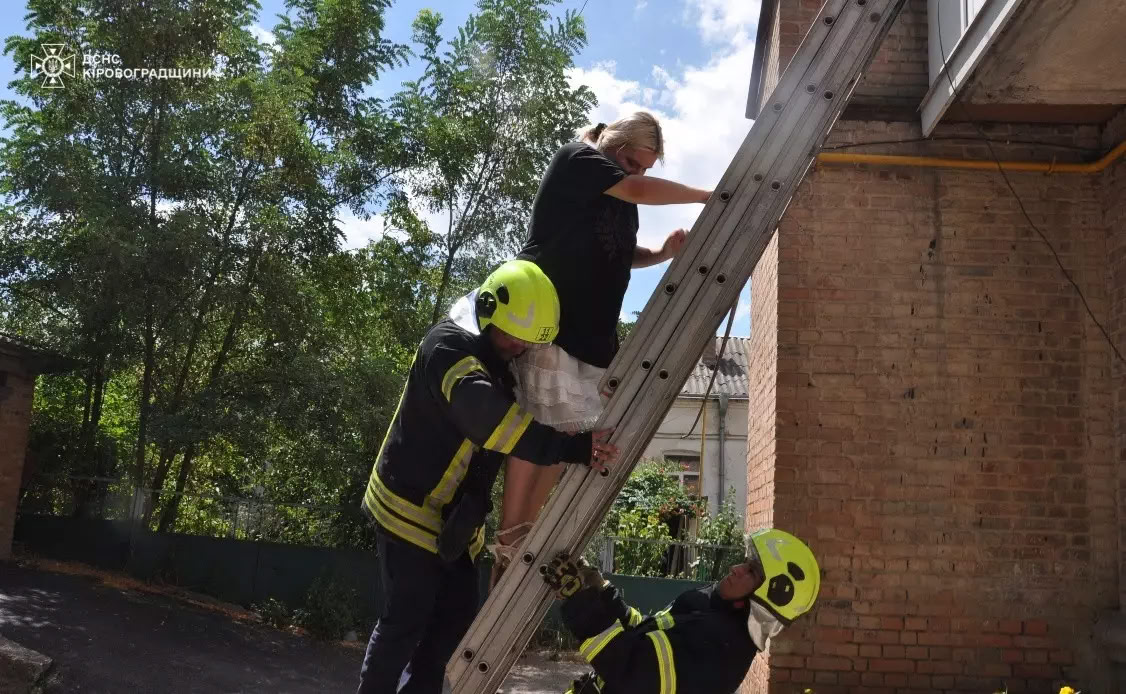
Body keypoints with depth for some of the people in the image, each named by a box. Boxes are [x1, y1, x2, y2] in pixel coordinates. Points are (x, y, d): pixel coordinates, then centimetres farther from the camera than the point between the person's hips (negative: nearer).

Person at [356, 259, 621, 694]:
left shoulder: (495, 355, 6)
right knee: (405, 622, -2)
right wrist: (570, 448, -47)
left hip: (452, 518, 9)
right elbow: (488, 415, -41)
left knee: (456, 618, 11)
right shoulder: (449, 346, -25)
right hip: (410, 509, -9)